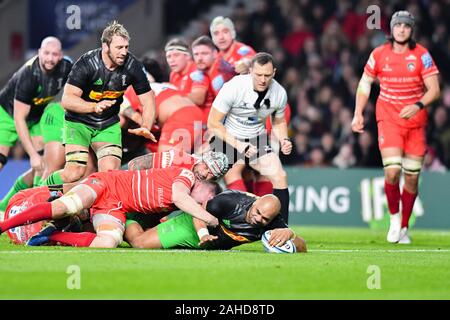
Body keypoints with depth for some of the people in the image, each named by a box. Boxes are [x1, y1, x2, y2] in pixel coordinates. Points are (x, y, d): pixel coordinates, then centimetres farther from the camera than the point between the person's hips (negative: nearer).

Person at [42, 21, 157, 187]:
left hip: (109, 124, 3)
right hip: (78, 122, -3)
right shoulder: (86, 63, -23)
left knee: (111, 171, -18)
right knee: (74, 173, -15)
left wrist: (146, 127, -22)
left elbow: (148, 100, -4)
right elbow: (67, 100, -27)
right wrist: (94, 107, -44)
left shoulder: (133, 66, -13)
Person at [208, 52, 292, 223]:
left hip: (257, 138, 4)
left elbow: (279, 122, 11)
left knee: (280, 177, -10)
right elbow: (213, 123, -18)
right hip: (227, 138, -4)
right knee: (233, 184, -18)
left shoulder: (279, 93, -10)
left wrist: (283, 140, -11)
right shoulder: (233, 87, -24)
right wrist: (238, 145, -25)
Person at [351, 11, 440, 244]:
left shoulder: (421, 55, -4)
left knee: (412, 177, 3)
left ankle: (404, 227, 19)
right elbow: (365, 84, 13)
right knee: (392, 171, -18)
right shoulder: (379, 55, -1)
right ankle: (394, 217, 6)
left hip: (415, 121, 1)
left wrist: (418, 105, -24)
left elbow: (434, 90, -7)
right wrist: (358, 114, 5)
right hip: (388, 119, -1)